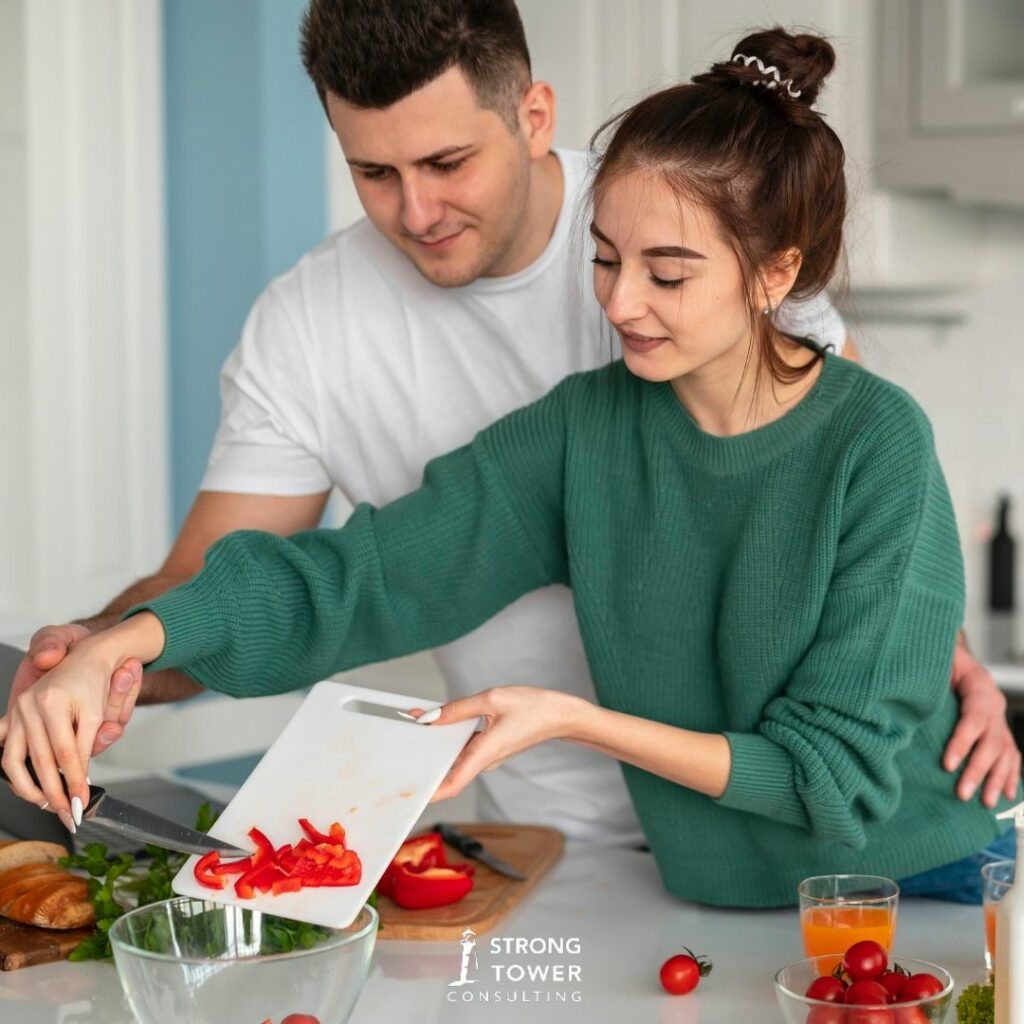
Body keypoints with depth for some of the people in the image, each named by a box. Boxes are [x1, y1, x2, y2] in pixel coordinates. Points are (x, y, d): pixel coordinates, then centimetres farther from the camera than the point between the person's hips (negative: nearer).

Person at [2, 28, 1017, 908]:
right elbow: (360, 571, -9)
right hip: (713, 907, 4)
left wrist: (572, 717, -21)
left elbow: (838, 772, -16)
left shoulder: (877, 444, -17)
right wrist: (111, 649, -22)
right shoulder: (587, 427, -4)